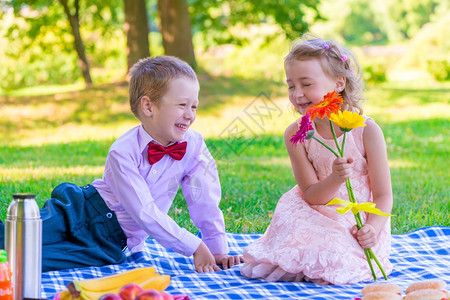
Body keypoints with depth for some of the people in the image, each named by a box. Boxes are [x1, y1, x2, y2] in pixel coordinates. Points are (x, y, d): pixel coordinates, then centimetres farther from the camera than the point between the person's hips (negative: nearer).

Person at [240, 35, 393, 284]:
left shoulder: (366, 131, -11)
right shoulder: (296, 134, -5)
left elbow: (383, 195, -8)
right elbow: (311, 195, -10)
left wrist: (372, 228, -27)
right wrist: (335, 179, -31)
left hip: (359, 223, -2)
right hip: (318, 218, 2)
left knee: (335, 259, -28)